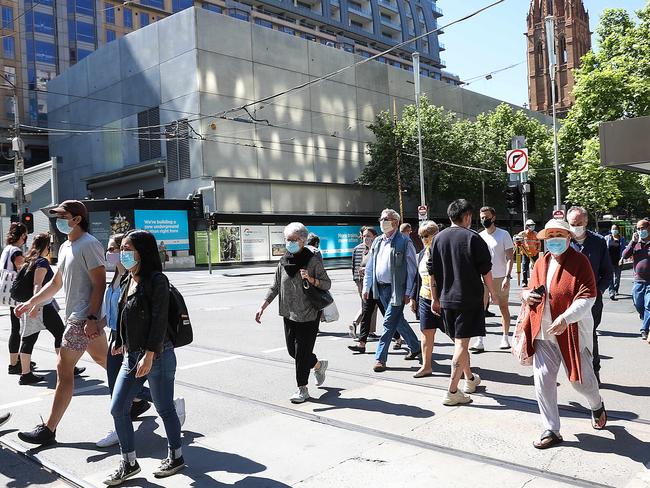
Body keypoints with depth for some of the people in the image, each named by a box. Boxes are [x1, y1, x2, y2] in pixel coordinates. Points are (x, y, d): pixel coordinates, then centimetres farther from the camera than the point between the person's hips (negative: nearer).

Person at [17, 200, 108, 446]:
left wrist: (91, 318, -24)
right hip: (77, 316, 10)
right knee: (101, 358, 16)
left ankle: (48, 429, 3)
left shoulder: (88, 245, -14)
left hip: (83, 318, -10)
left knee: (63, 369, -5)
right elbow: (56, 283, 25)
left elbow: (99, 284, -19)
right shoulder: (65, 247, 17)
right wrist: (31, 302, 19)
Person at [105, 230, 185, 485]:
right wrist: (120, 343, 17)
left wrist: (149, 355, -22)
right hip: (131, 356, 8)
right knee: (118, 408, 8)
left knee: (164, 408, 7)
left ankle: (176, 456, 27)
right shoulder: (127, 281, 10)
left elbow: (159, 320, -19)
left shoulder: (156, 280, -15)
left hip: (157, 356, -8)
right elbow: (123, 317, 16)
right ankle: (129, 463, 23)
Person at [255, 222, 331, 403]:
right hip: (289, 314, 6)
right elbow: (275, 287, 10)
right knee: (292, 349, 12)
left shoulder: (313, 260, -8)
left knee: (302, 351, -4)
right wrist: (262, 307, 1)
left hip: (309, 314, -6)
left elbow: (327, 284, -5)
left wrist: (311, 280, -23)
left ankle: (302, 389, 11)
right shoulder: (283, 262, 6)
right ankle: (318, 365, 39)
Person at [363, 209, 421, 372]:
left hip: (396, 289, -7)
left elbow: (412, 269, -10)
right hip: (381, 287, 7)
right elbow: (370, 267, 15)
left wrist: (408, 292, -13)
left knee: (389, 322, -7)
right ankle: (415, 348, 33)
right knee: (398, 320, 16)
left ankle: (380, 358, 1)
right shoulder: (377, 241, 11)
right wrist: (366, 287, 9)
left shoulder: (404, 242, -9)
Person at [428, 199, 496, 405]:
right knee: (462, 343, -4)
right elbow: (485, 270, -5)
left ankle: (470, 379, 37)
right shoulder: (472, 237, -8)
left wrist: (434, 298, 14)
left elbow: (432, 271, 7)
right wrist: (492, 293, 8)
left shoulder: (438, 238, 6)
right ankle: (452, 392, -6)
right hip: (469, 298, -5)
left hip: (446, 299, 5)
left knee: (459, 341, 19)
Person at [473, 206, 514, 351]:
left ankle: (505, 338, 19)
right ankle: (480, 341, -2)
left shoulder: (504, 235, -3)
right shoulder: (479, 236, 9)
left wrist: (507, 277, -17)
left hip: (500, 277, -3)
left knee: (503, 307, 7)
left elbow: (510, 258, -7)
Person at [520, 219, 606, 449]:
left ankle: (597, 407, 45)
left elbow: (588, 296, -16)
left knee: (580, 379, 10)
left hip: (572, 332, -4)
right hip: (543, 333, 5)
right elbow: (533, 290, 21)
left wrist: (565, 318, -28)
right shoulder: (541, 262, 9)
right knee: (542, 381, 1)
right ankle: (551, 431, 15)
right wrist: (527, 295, -4)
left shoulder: (579, 261, -8)